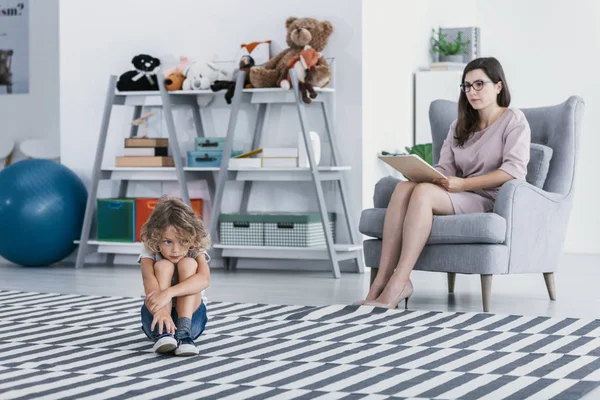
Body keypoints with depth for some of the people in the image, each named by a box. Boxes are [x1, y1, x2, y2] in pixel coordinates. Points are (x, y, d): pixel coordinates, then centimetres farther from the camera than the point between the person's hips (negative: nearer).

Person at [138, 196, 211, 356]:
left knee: (188, 263, -23)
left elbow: (204, 279, -33)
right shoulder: (150, 251, -11)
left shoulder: (196, 251, -12)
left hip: (191, 316, 0)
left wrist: (168, 293, -48)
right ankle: (163, 332, -39)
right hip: (157, 316, 0)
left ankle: (183, 332, -35)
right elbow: (149, 279, -32)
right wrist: (160, 311, -52)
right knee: (164, 265, -23)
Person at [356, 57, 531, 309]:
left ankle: (398, 284, -37)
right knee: (404, 188, -25)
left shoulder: (514, 120, 4)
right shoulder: (459, 126, 23)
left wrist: (463, 184, -20)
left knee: (423, 192, -31)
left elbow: (515, 169, -12)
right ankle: (381, 282, -36)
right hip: (460, 197, 6)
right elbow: (445, 168, 12)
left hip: (492, 201, -6)